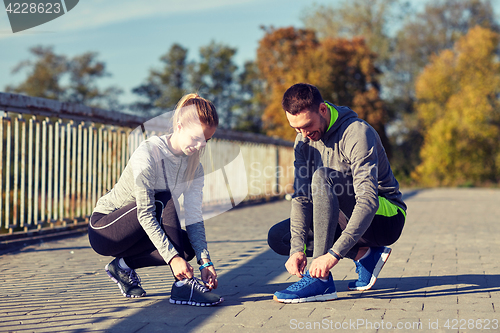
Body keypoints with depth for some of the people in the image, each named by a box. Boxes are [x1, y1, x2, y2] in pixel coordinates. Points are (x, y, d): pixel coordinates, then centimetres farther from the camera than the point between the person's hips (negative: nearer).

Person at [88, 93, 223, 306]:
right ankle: (182, 284, -31)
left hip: (133, 234, 7)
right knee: (164, 199, -29)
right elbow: (145, 214, -29)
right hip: (103, 231, -7)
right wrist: (173, 257, -38)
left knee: (188, 246, -17)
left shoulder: (194, 167, -2)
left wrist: (205, 261, -23)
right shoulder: (147, 153, -23)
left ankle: (124, 265, 1)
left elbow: (194, 217, -9)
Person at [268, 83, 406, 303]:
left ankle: (321, 280, -33)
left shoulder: (357, 133, -24)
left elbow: (368, 200, -34)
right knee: (278, 237, -4)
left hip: (386, 219, -8)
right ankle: (364, 254, -5)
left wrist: (334, 253, -42)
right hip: (347, 219, 8)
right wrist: (298, 248, -23)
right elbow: (302, 196, -8)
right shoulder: (305, 140, -2)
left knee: (322, 177, -32)